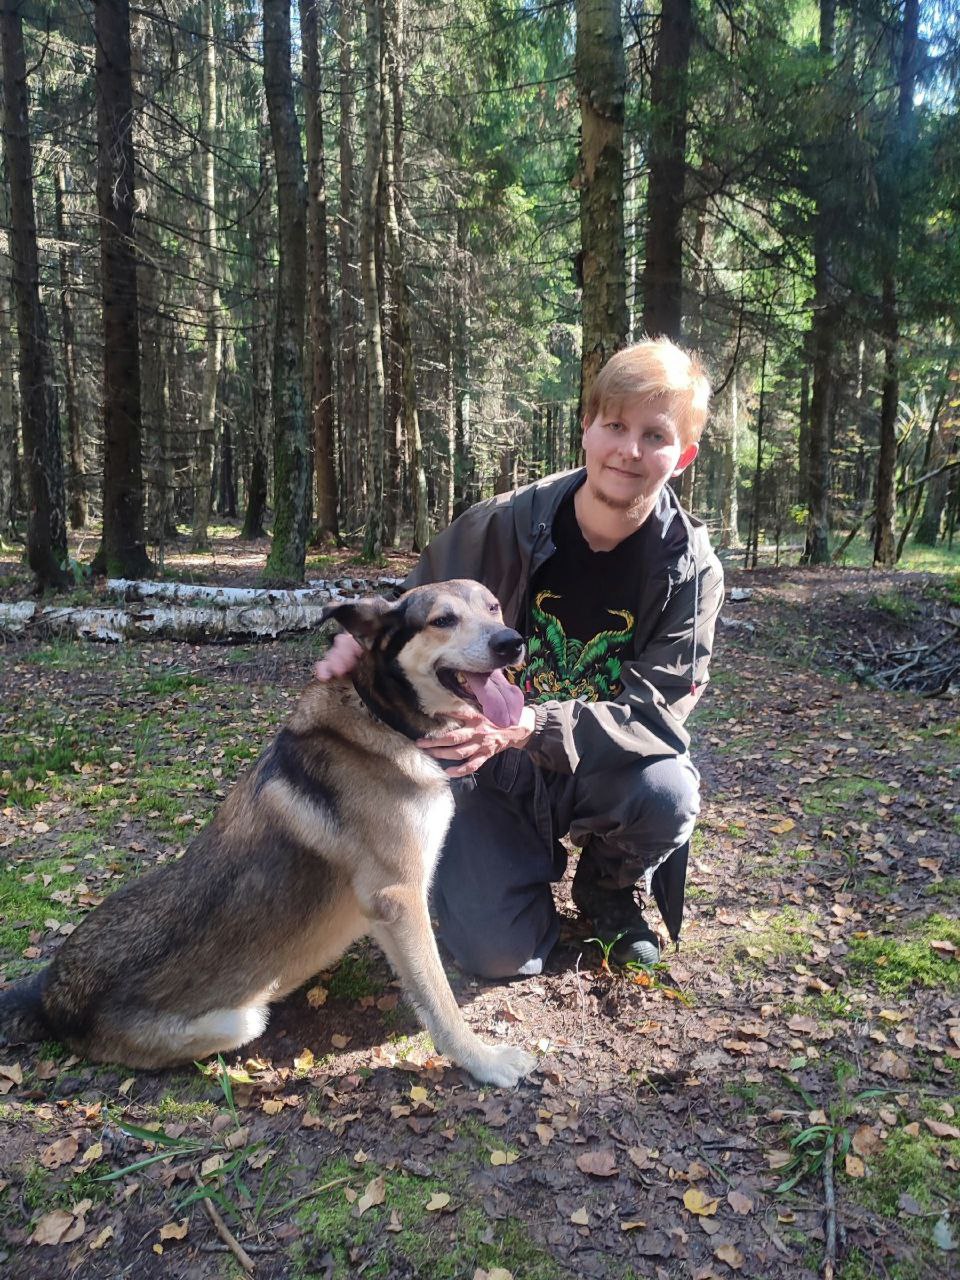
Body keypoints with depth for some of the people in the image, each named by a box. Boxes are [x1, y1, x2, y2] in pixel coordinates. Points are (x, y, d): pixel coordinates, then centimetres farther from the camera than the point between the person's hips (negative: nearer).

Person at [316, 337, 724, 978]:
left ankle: (611, 889, 5)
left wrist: (530, 725, -37)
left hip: (604, 768, 1)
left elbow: (653, 712, -20)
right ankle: (535, 856, 22)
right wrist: (365, 642, -29)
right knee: (501, 954, -16)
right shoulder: (503, 526, -16)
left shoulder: (690, 570, -14)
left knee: (668, 794, -33)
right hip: (488, 765, -1)